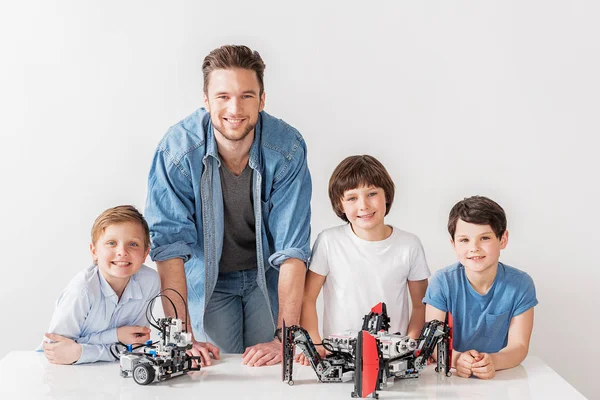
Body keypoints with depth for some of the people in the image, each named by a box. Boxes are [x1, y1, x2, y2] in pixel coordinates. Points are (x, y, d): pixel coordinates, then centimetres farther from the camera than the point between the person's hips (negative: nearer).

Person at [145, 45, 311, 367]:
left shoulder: (287, 149, -23)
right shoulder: (177, 150, -25)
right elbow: (170, 246, -24)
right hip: (207, 279, 0)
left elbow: (293, 249, -23)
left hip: (268, 276, 1)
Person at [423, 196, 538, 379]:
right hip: (450, 376, 0)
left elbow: (519, 345, -6)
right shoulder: (442, 282, -6)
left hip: (502, 377, 0)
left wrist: (493, 361, -28)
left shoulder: (520, 284, -5)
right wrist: (456, 358, -31)